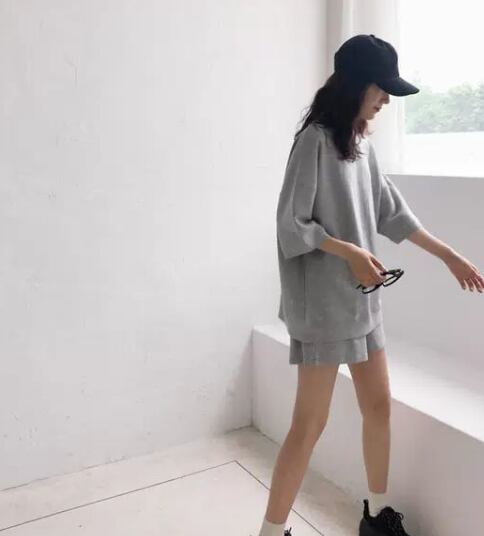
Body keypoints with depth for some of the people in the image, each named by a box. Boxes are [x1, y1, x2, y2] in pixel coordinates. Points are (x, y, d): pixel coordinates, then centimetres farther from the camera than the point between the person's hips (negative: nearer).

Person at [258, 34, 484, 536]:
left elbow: (391, 211, 16)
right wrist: (351, 252, -17)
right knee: (310, 424, -3)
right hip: (323, 305, -8)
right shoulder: (315, 139, -13)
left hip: (362, 301, 9)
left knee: (379, 405, 16)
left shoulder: (362, 144, 10)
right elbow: (291, 223, -15)